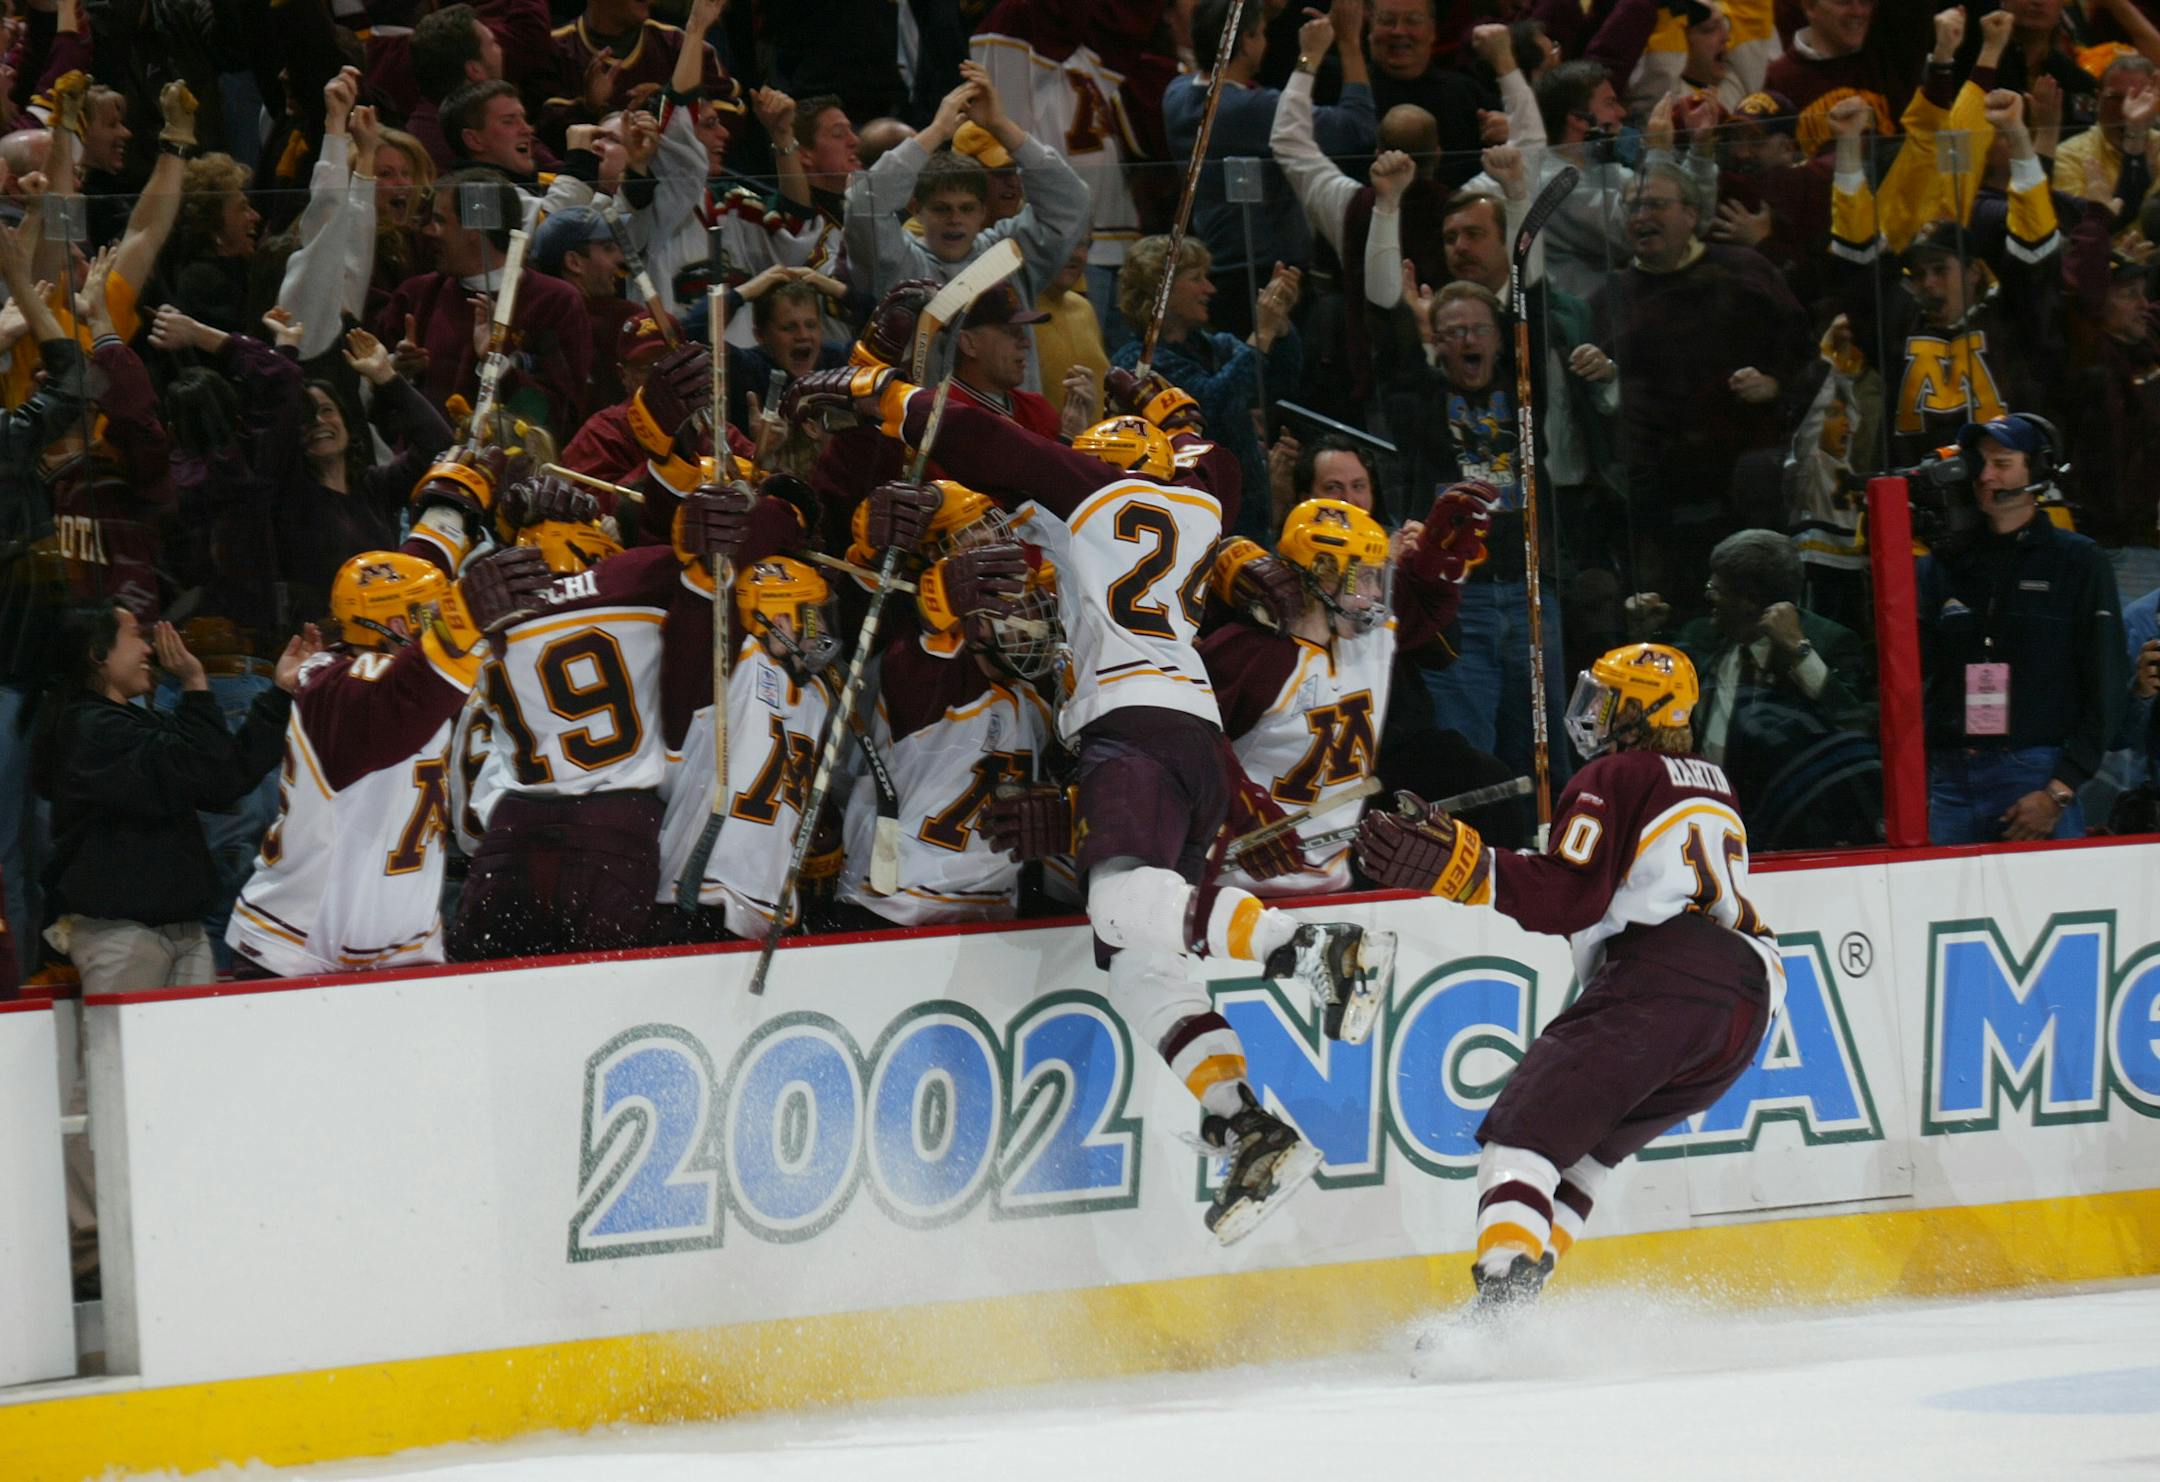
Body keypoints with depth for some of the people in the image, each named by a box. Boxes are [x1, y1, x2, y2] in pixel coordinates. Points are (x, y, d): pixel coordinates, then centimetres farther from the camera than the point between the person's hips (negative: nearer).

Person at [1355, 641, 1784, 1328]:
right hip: (1752, 999, 8)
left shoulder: (1613, 778, 3)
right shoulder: (1715, 788, 29)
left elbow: (1571, 897, -11)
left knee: (1527, 1124, -10)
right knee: (1585, 1143, 19)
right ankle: (1522, 1291, 6)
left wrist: (1461, 867, -16)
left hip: (1661, 975, -8)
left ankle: (1500, 1298, -29)